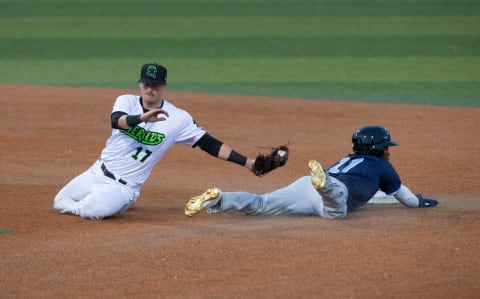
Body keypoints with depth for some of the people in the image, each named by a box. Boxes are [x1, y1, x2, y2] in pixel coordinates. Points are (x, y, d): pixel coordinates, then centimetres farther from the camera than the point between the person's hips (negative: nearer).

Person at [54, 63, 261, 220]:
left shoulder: (178, 118, -8)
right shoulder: (126, 102, -3)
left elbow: (210, 145, -8)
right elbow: (116, 121, -26)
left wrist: (247, 162, -17)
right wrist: (143, 117, -47)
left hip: (124, 187, -4)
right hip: (97, 173, 4)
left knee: (92, 210, -31)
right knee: (59, 202, 14)